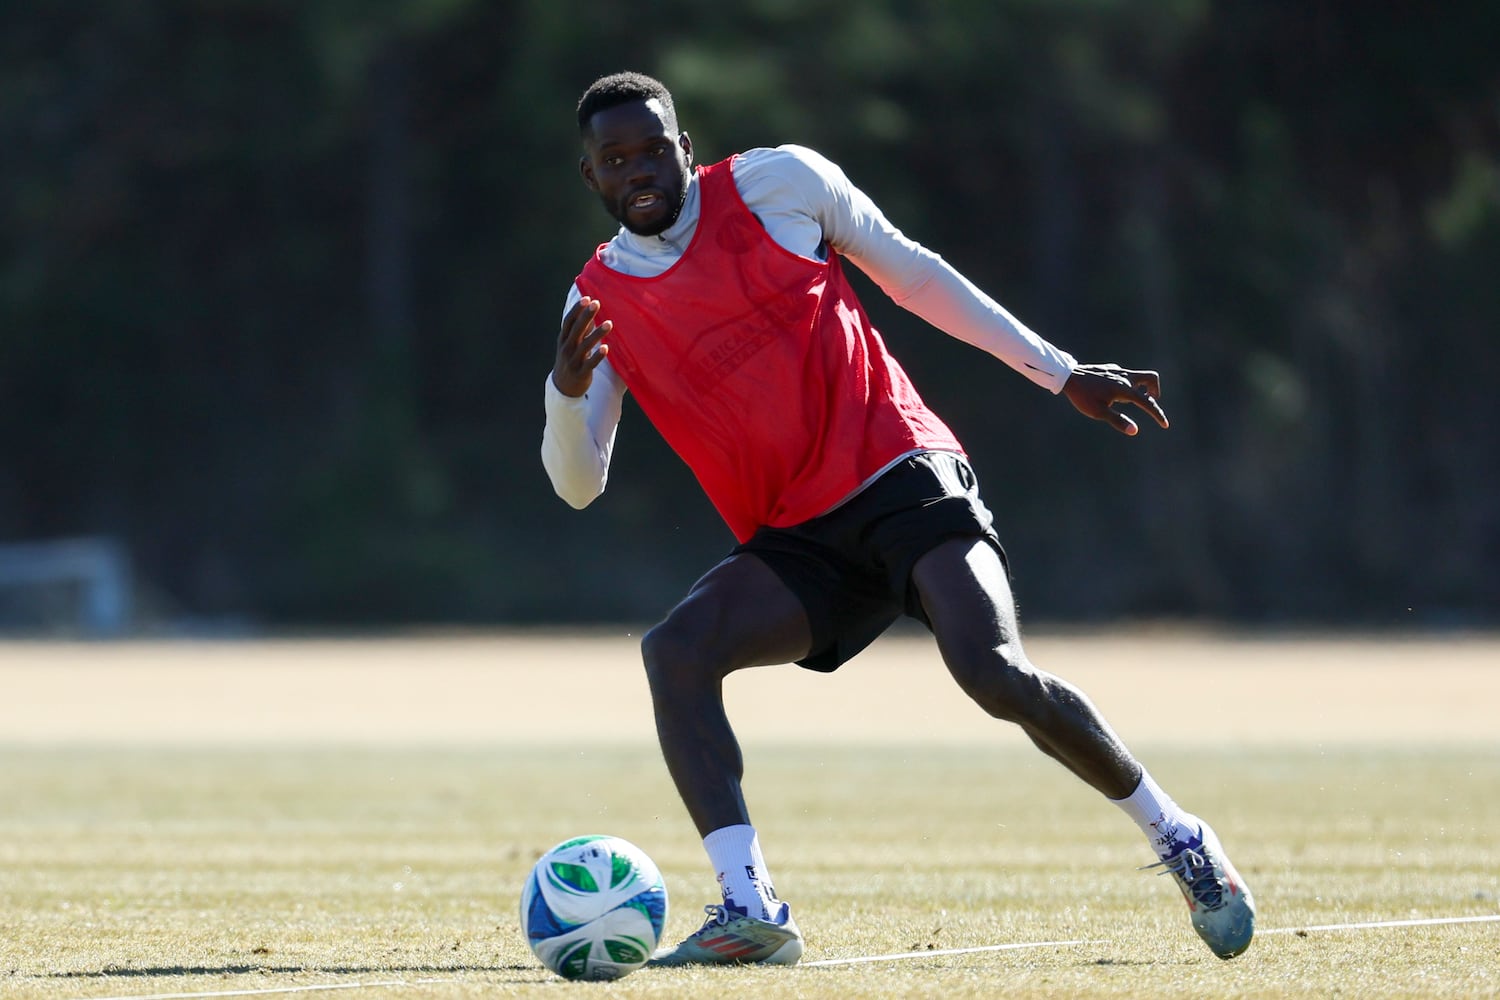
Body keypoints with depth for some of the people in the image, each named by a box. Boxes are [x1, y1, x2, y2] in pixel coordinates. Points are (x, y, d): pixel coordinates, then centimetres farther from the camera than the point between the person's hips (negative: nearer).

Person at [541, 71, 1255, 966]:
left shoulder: (775, 184, 0)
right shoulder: (601, 302, 6)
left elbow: (912, 273, 10)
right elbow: (578, 484, 3)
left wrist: (1061, 373, 11)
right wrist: (567, 387, -20)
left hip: (903, 478, -3)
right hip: (796, 544, 3)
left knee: (994, 671, -24)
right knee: (675, 649, -24)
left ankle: (1179, 839, -3)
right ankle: (750, 910, -28)